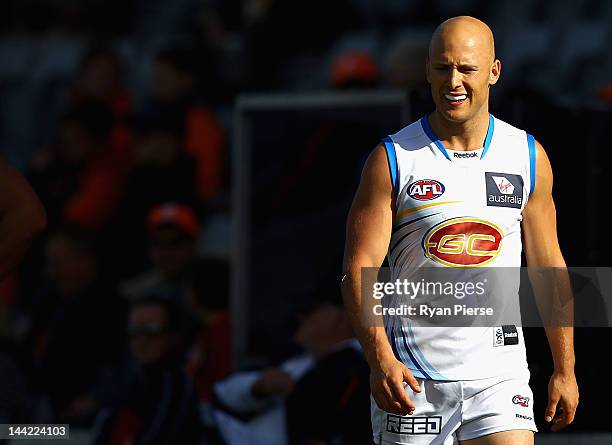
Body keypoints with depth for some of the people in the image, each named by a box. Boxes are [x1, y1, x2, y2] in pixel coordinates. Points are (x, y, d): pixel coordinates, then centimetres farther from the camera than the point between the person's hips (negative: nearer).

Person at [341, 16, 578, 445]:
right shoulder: (393, 159, -3)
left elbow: (549, 266, 13)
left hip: (499, 372, 1)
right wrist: (380, 358, -23)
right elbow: (360, 266, -8)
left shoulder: (528, 157, 6)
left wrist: (565, 370, 11)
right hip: (410, 377, -1)